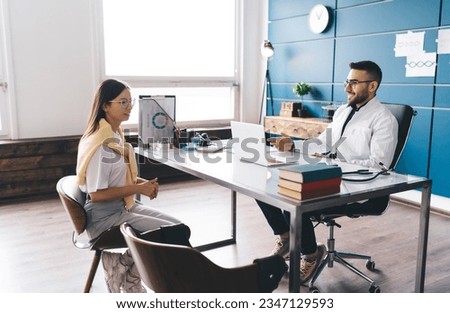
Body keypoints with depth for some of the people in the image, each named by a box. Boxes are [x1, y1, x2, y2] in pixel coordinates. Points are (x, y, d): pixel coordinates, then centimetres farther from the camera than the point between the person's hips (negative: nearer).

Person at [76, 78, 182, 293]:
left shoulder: (116, 134, 6)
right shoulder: (100, 145, -22)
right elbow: (96, 194, -23)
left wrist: (141, 182, 0)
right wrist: (137, 189, -19)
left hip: (125, 207, 9)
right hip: (106, 217, -9)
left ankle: (122, 265, 9)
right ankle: (128, 278, 6)